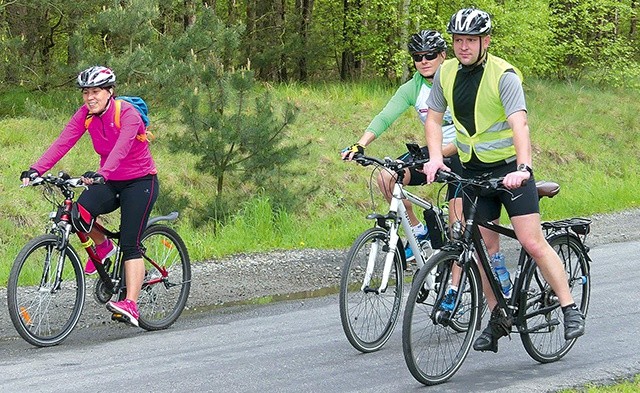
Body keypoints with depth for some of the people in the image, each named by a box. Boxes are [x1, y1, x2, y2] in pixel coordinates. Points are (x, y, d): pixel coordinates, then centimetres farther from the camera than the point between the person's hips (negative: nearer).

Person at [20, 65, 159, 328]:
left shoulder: (128, 114, -21)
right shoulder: (86, 114, -4)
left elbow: (120, 149, -38)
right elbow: (63, 142, -15)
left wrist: (101, 174, -56)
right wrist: (36, 170, -30)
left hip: (140, 182, -5)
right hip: (109, 182, 5)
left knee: (130, 245, -16)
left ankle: (131, 306, -21)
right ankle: (102, 246, 6)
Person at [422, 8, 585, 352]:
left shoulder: (504, 75, -17)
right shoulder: (446, 74, 0)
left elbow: (518, 123, -29)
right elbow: (433, 118, 9)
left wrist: (523, 168, -42)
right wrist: (435, 157, -7)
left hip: (510, 168, -5)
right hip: (472, 170, 5)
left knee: (532, 243, -11)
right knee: (484, 247, 4)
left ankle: (570, 309, -1)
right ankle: (497, 319, 15)